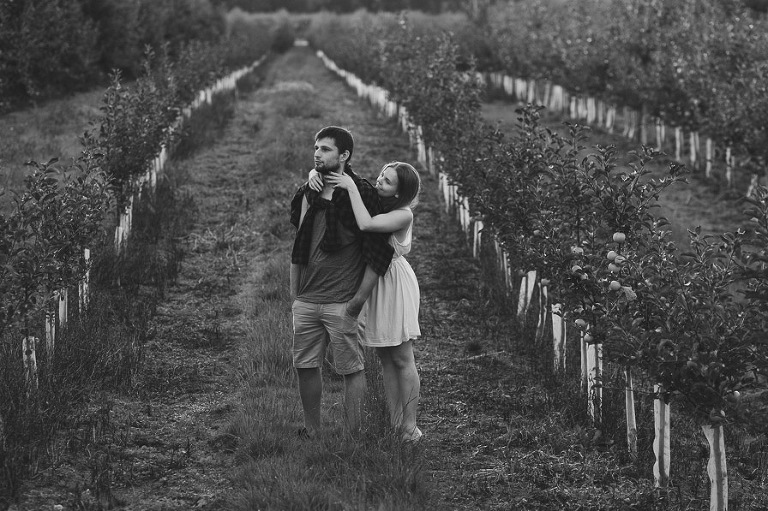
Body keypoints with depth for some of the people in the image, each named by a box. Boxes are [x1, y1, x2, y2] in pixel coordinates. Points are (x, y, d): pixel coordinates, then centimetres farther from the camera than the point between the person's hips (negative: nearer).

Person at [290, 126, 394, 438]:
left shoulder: (360, 194, -8)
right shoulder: (306, 194, 11)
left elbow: (379, 252, -10)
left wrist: (359, 298, -13)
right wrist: (294, 294, 15)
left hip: (342, 303, -6)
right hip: (306, 301, 6)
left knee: (351, 369, -1)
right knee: (305, 366, 9)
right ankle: (311, 431, 21)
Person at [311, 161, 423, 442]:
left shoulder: (403, 215, -17)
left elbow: (366, 225, -35)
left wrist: (351, 187, -27)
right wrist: (314, 175, -18)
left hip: (394, 284, -7)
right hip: (369, 282, 7)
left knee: (402, 359, -1)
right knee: (386, 359, 11)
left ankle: (410, 427, 5)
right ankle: (394, 424, 16)